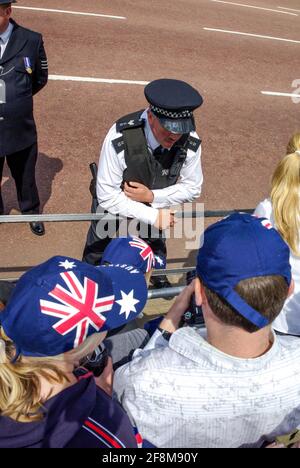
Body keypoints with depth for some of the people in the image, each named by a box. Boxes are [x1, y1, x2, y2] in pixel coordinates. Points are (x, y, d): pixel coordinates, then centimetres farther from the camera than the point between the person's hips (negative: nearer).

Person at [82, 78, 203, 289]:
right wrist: (153, 216, -32)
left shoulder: (190, 143, -29)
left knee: (156, 251, 32)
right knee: (96, 260, 24)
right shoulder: (120, 139, -40)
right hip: (114, 210, -2)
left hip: (155, 210, 3)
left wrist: (152, 196, -28)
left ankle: (159, 277, 65)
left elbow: (192, 188, -14)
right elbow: (107, 196, -31)